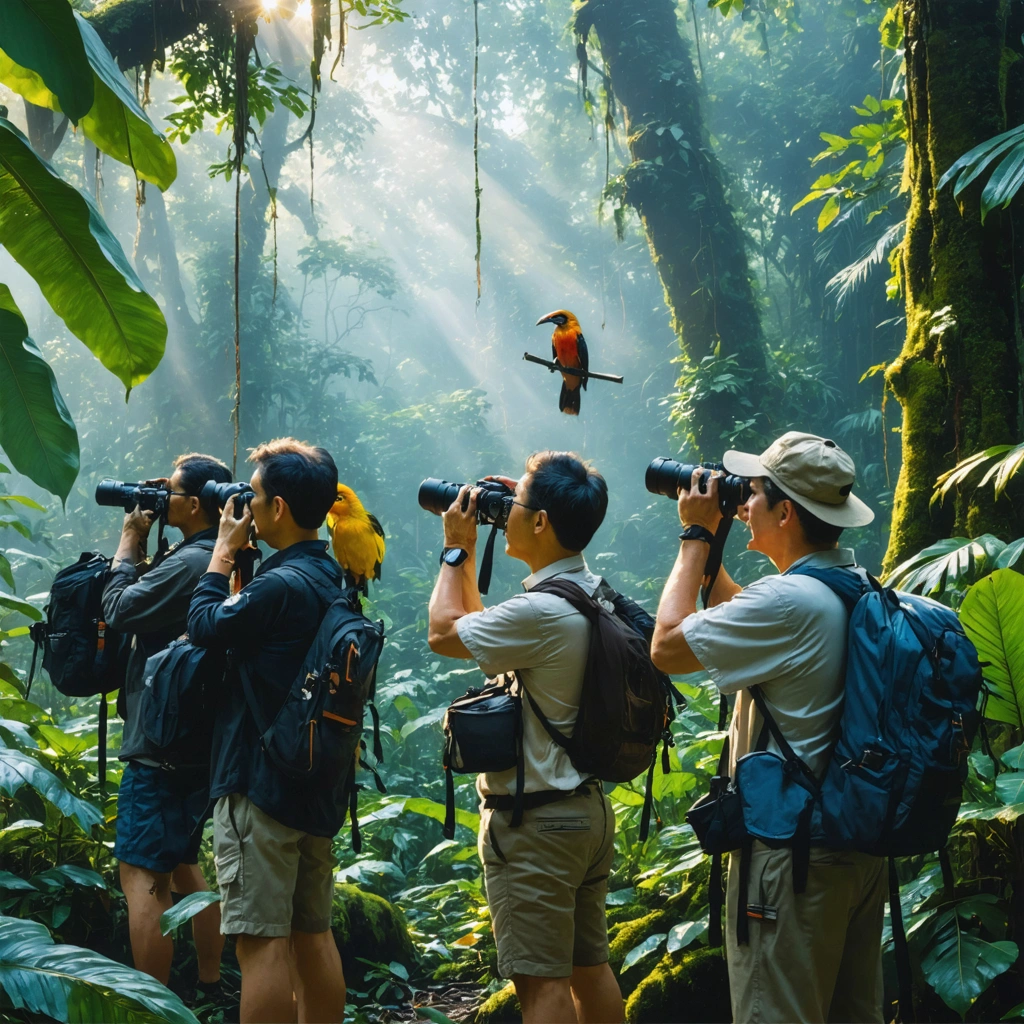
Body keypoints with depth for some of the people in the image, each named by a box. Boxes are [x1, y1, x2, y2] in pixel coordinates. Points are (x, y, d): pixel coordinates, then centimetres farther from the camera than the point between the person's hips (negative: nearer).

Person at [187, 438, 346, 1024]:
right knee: (314, 935, 15)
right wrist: (241, 556, 11)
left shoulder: (280, 585, -18)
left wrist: (225, 549, 3)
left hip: (260, 788, -9)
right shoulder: (332, 579, 10)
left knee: (262, 942, -7)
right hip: (318, 786, 9)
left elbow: (205, 626, -6)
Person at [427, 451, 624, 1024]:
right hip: (589, 807, 10)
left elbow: (444, 632, -10)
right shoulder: (597, 595, 7)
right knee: (591, 966, 16)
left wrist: (457, 549, 1)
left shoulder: (541, 612, -23)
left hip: (536, 821, -10)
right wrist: (470, 552, 17)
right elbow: (483, 632, 19)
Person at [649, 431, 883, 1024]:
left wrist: (697, 537, -5)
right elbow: (742, 619, 23)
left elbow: (667, 647, -13)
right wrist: (707, 546, 17)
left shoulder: (788, 602, -22)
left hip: (792, 851, -9)